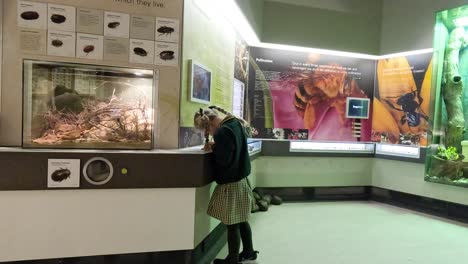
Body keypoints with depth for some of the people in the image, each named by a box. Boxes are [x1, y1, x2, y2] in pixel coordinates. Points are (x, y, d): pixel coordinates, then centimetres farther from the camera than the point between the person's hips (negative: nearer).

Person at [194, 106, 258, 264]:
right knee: (242, 220, 21)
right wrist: (216, 146, 4)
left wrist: (213, 148, -8)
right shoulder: (236, 123, 6)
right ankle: (248, 251, 36)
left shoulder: (223, 132, -23)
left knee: (232, 224, 5)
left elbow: (223, 160, -24)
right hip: (241, 180, 9)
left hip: (230, 184, -9)